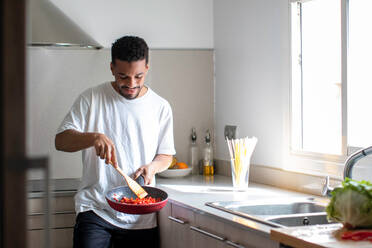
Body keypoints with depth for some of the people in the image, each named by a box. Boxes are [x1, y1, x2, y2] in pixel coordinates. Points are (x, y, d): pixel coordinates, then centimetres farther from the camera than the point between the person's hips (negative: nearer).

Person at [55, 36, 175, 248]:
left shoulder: (161, 107, 7)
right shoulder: (91, 99, 2)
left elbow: (166, 155, 14)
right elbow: (61, 140, -3)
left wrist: (152, 166, -9)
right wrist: (94, 137, -22)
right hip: (96, 211, -2)